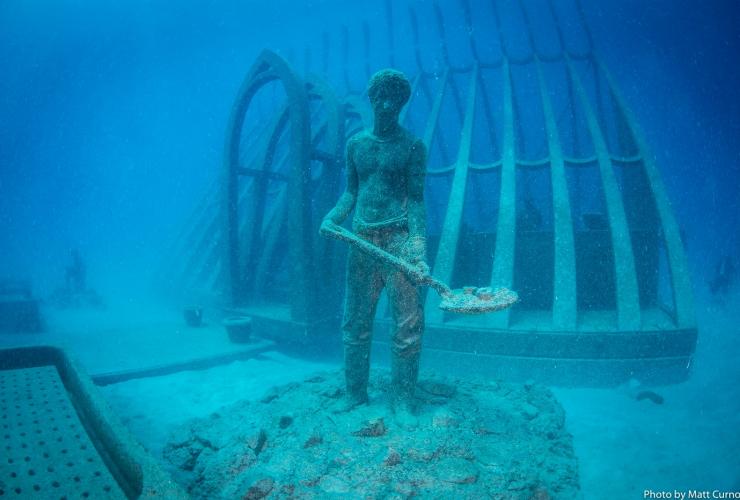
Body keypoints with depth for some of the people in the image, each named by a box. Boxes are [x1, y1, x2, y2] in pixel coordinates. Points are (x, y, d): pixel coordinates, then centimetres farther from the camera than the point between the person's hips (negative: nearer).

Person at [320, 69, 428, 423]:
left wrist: (419, 249, -16)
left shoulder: (412, 146, 2)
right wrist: (333, 217, -1)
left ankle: (402, 404, 10)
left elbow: (416, 198, -4)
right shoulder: (356, 144, 14)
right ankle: (356, 399, 21)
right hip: (361, 238, 4)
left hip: (398, 238, -3)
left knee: (407, 325, -3)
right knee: (355, 324, 8)